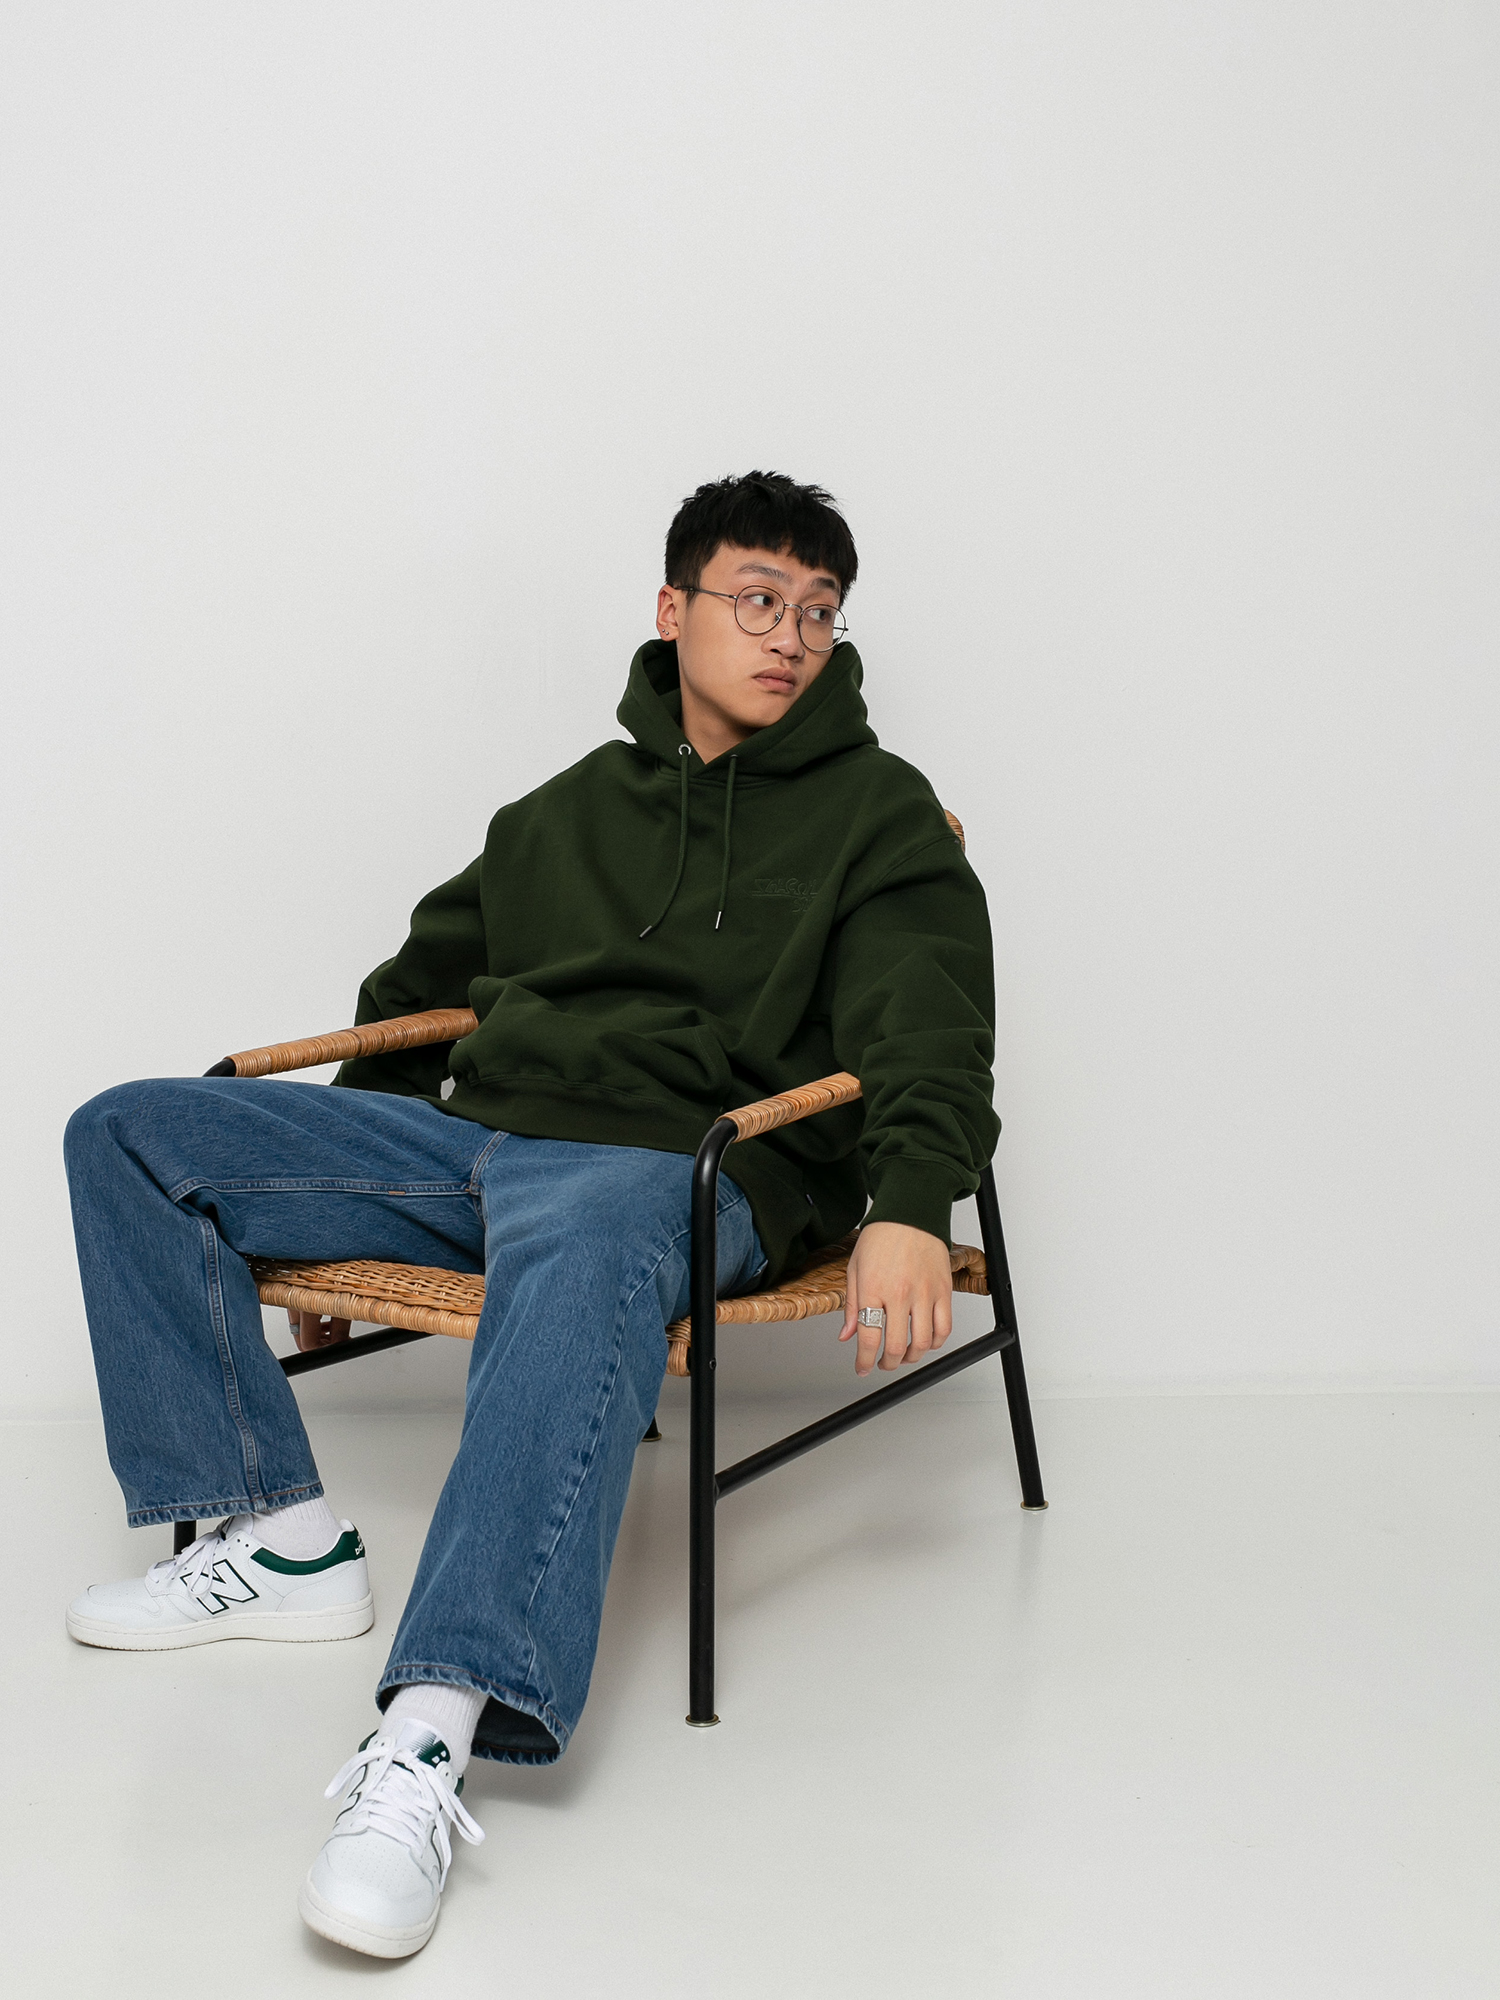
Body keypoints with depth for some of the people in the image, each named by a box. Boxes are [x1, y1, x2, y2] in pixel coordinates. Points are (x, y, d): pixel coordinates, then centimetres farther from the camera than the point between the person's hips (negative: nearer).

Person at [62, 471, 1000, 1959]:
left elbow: (927, 1039, -6)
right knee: (132, 1137, -3)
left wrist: (906, 1212, -28)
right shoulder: (568, 811, 22)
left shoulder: (878, 813, 8)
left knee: (577, 1270, -44)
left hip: (681, 1166, -6)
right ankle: (282, 1541, -6)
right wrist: (326, 1214, 27)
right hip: (469, 1138, 6)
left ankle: (432, 1739, -54)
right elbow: (424, 986, 32)